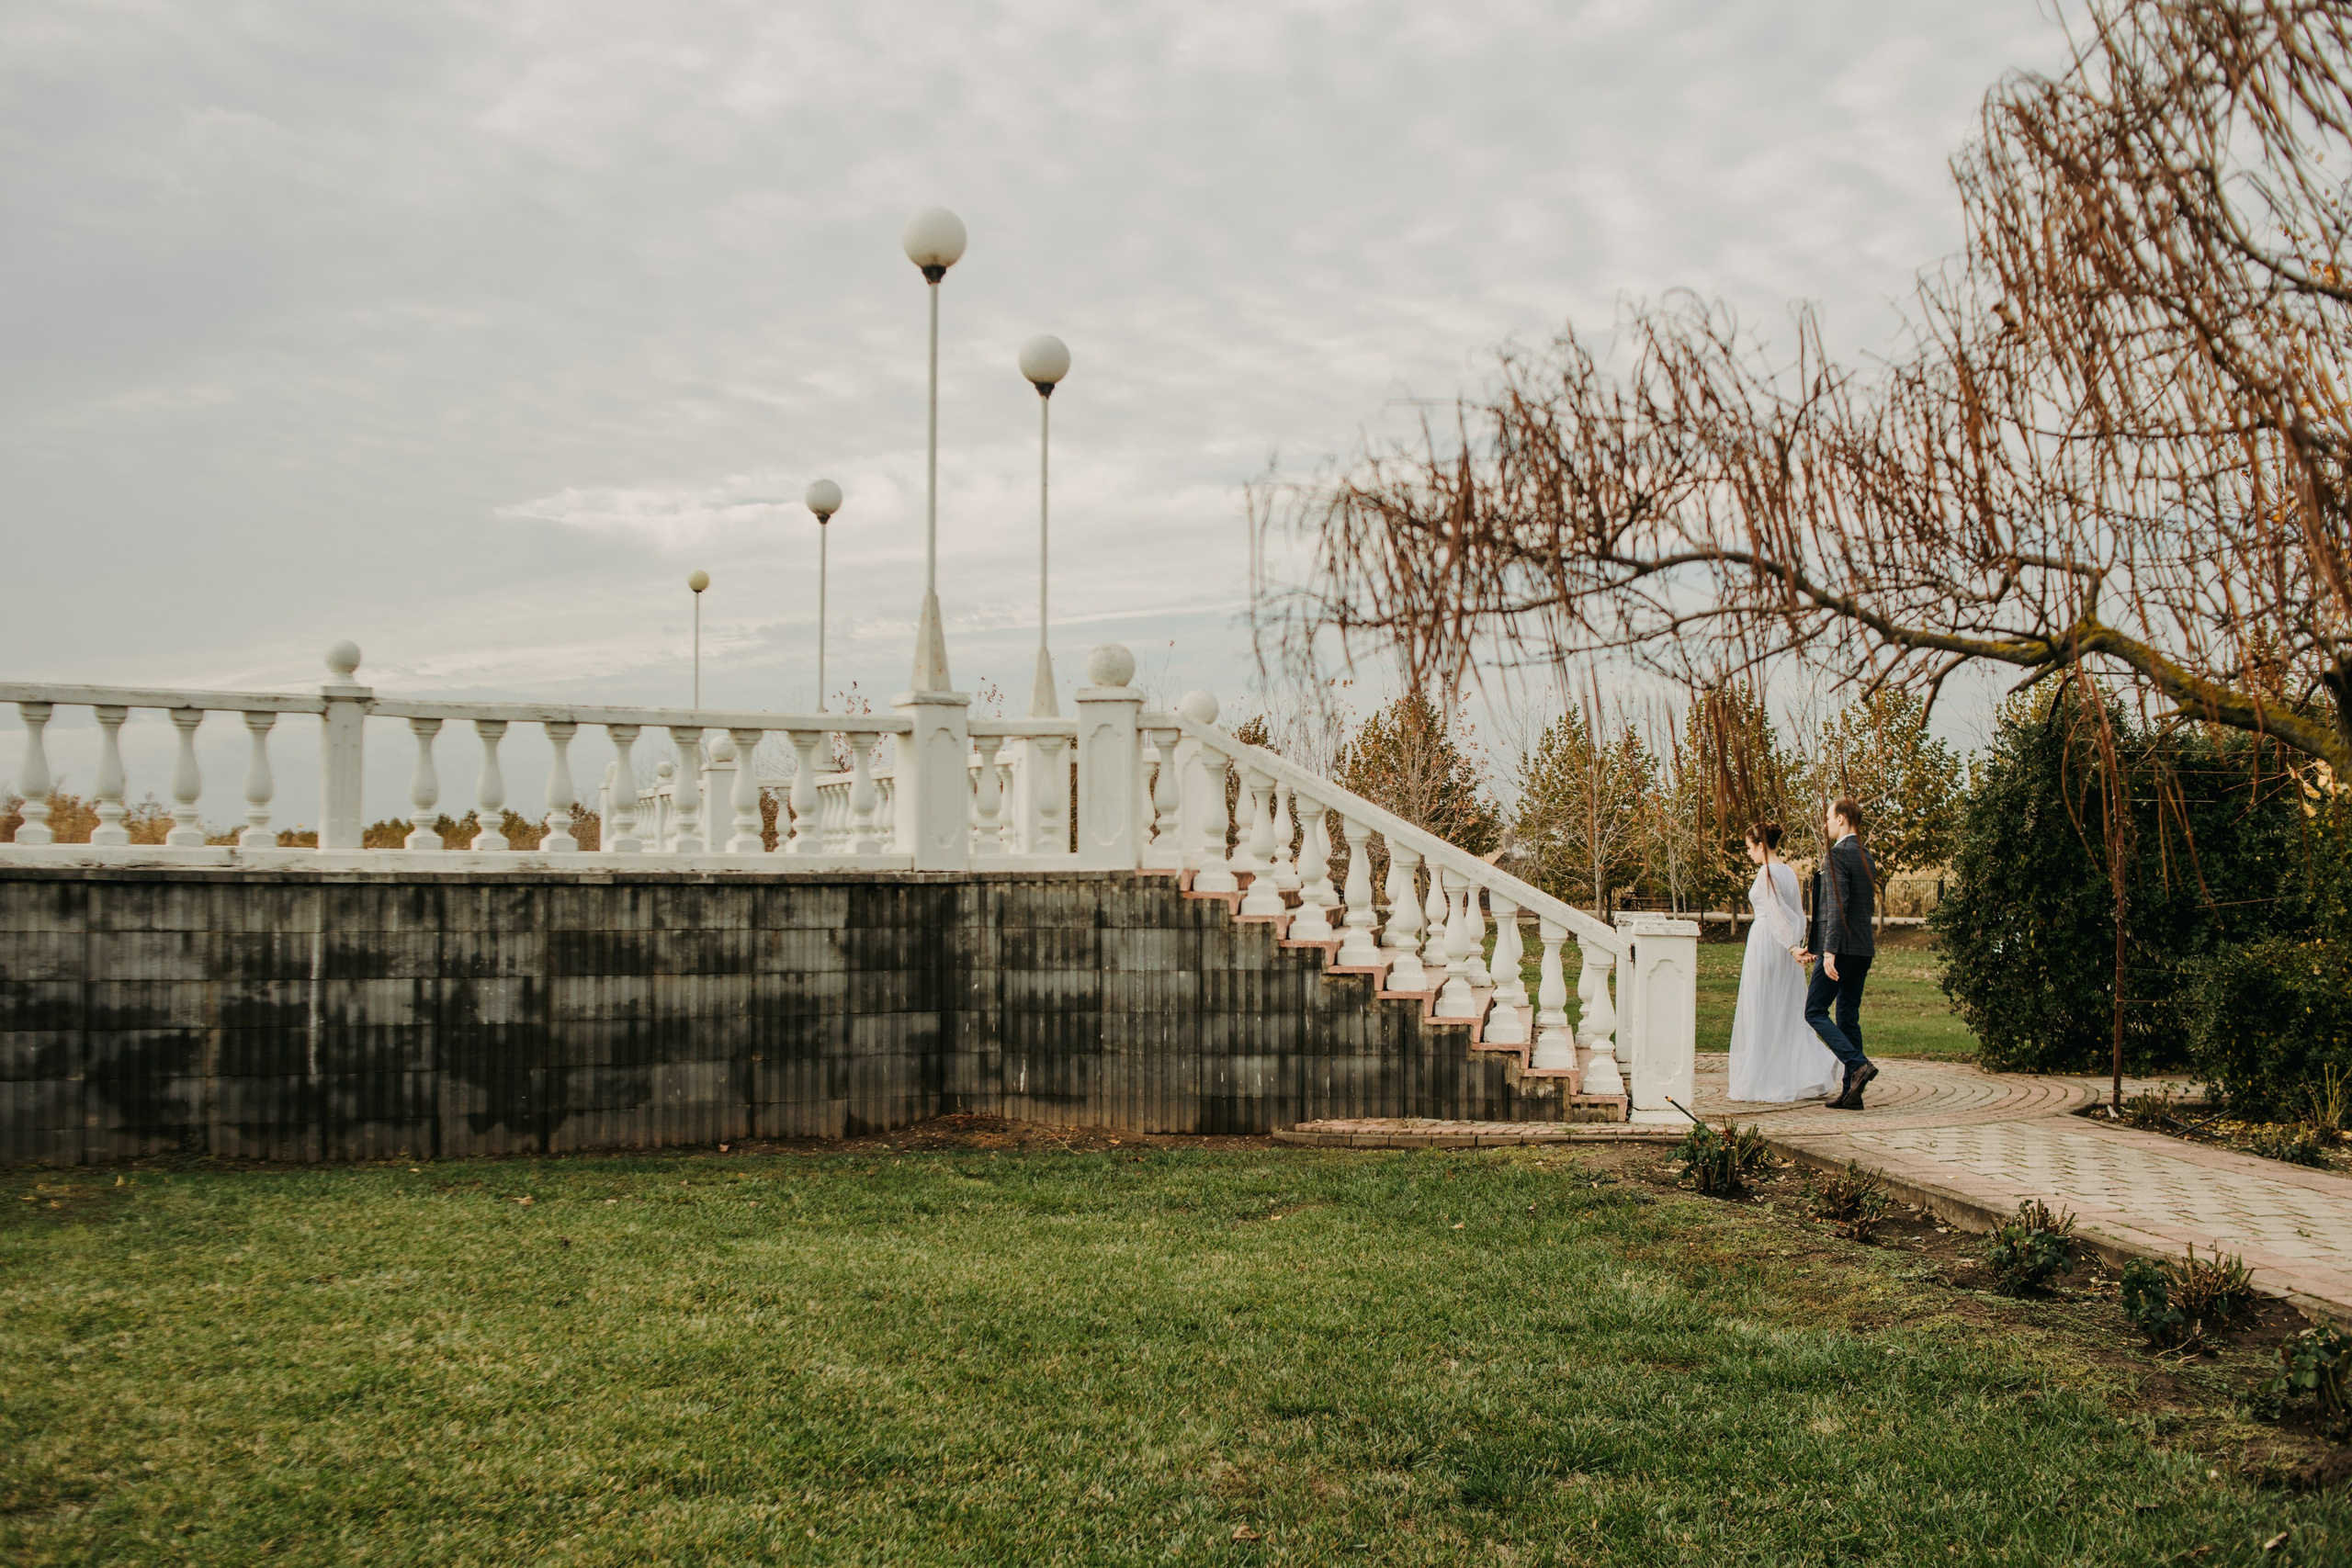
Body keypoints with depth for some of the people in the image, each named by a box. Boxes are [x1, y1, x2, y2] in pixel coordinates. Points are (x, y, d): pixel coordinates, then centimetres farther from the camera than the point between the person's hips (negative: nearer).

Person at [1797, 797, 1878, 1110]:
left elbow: (1837, 907, -20)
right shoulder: (1866, 857, 17)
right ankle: (1852, 1092, 9)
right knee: (1848, 1016, 10)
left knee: (1815, 1011, -3)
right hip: (1864, 949, 9)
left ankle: (1858, 1064, -17)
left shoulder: (1837, 855, -11)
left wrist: (1829, 951, -23)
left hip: (1840, 947, -9)